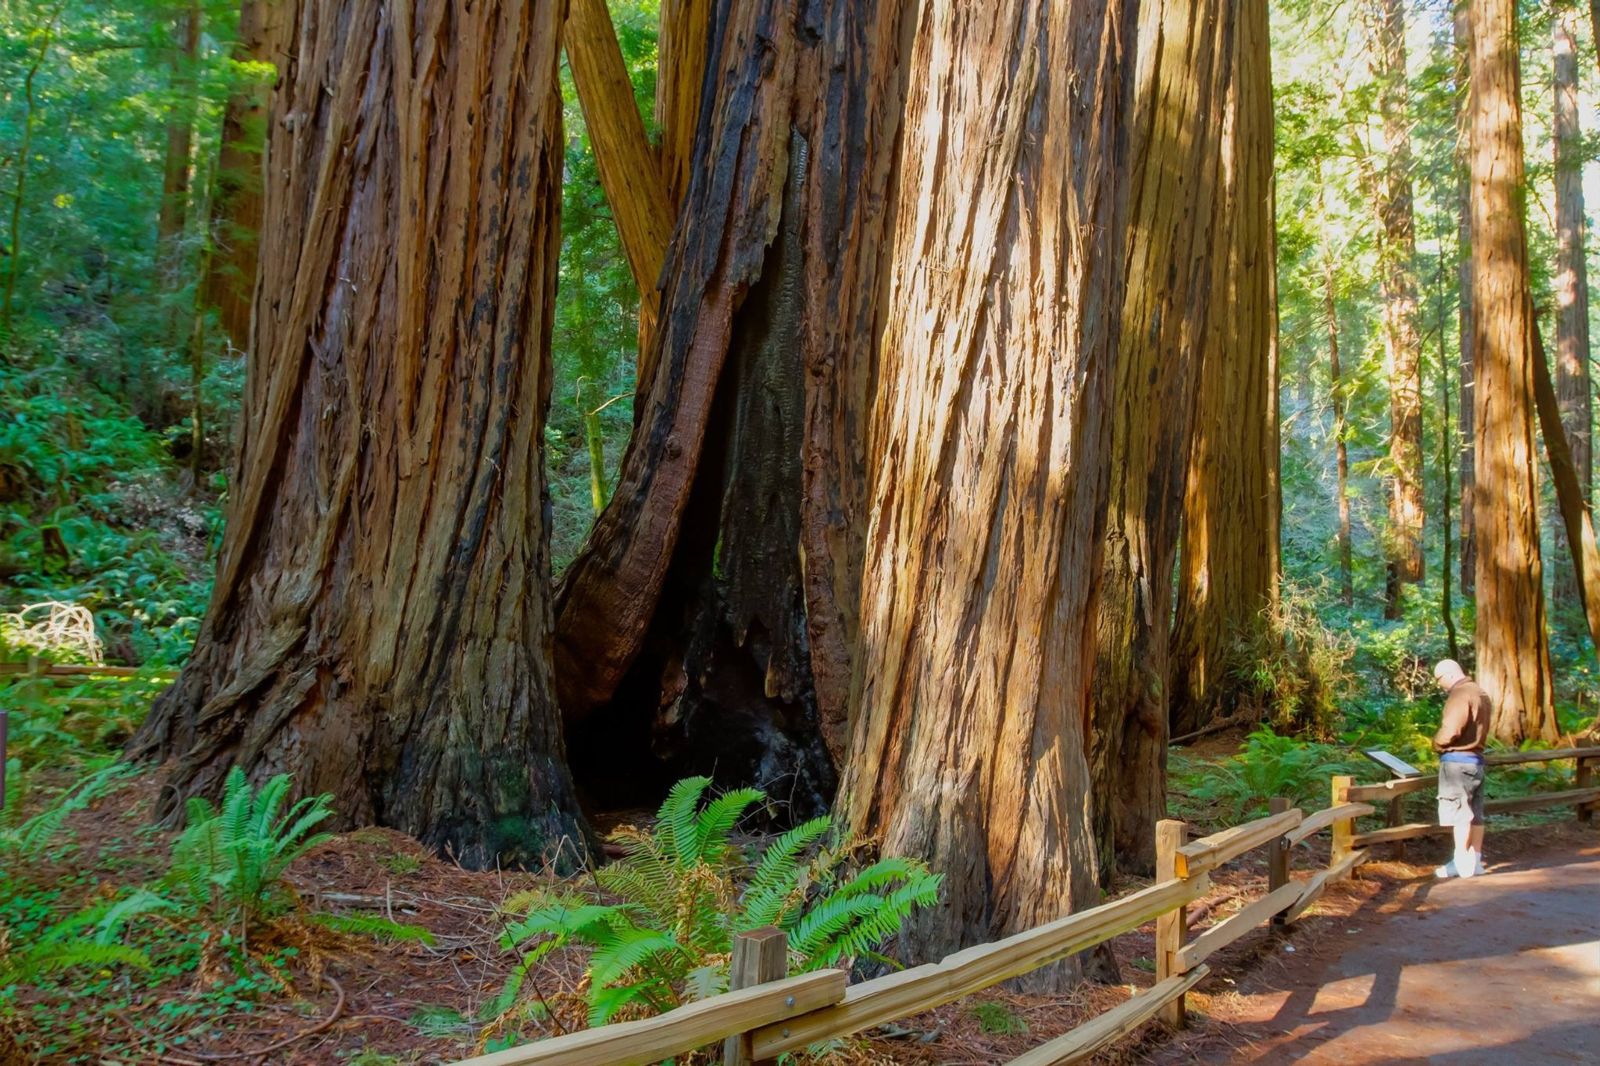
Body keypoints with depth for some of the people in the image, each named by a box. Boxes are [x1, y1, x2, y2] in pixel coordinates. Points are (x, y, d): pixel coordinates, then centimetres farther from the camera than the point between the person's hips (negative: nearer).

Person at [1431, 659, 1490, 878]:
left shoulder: (1460, 694, -15)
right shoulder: (1480, 693, 17)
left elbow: (1451, 730, -24)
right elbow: (1479, 730, 17)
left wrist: (1436, 743, -5)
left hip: (1457, 760, -10)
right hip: (1476, 759, 10)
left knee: (1458, 812, -6)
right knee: (1475, 813, 12)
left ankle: (1461, 862, -4)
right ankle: (1475, 860, 16)